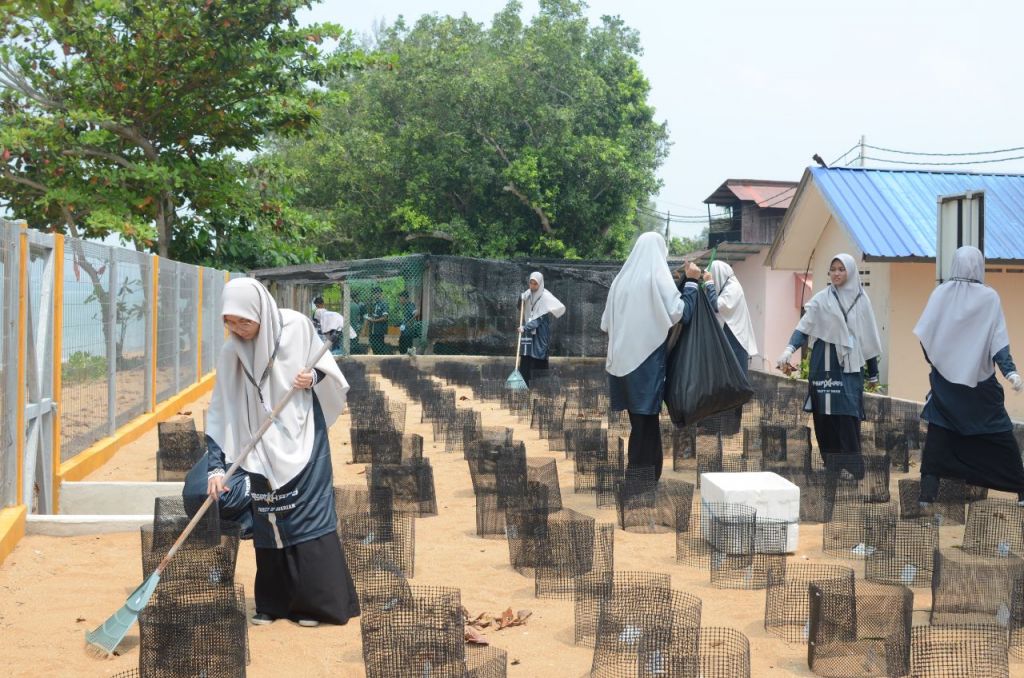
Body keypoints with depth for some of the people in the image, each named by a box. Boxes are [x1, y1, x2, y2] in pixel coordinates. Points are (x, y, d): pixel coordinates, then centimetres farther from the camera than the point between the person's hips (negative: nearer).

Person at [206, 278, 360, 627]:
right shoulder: (231, 353, -9)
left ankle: (317, 601, 7)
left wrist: (313, 377, -18)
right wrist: (216, 466, -12)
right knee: (267, 526, 6)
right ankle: (273, 602, 18)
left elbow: (325, 366, 5)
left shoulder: (296, 327, -12)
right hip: (262, 449, 2)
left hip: (302, 441, -2)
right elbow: (220, 414, -7)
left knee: (309, 517, -1)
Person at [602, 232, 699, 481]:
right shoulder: (658, 277, -7)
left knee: (638, 416, 14)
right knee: (647, 417, -3)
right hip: (648, 357, -6)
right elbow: (680, 313, -13)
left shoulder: (622, 278, 10)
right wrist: (691, 282, -4)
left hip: (624, 357, 6)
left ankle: (636, 471, 17)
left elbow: (607, 322, 14)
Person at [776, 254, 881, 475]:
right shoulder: (821, 299, 3)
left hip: (849, 366, 0)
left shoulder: (861, 299, 8)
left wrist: (873, 373, 14)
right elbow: (804, 328, -6)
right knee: (824, 421, 0)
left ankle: (853, 474, -5)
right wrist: (789, 350, -25)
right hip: (824, 364, 0)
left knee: (848, 421, -7)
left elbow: (869, 337, 13)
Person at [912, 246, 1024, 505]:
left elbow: (925, 335, -1)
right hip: (980, 380, -1)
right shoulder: (989, 297, -7)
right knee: (1000, 434, 9)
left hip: (945, 377, 1)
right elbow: (998, 340, -15)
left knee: (939, 434, 5)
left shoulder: (940, 293, -3)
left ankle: (928, 490, -2)